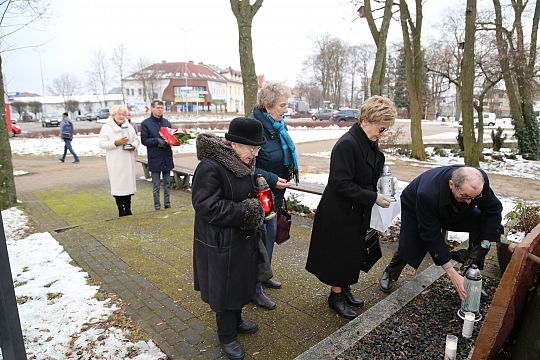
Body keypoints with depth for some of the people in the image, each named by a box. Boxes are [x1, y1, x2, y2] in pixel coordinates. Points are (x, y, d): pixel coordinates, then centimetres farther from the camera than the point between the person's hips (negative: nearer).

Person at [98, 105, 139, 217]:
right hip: (115, 163, -4)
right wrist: (116, 143, -20)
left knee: (129, 183, 6)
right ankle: (121, 209, 6)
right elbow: (102, 143, -8)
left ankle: (128, 209, 15)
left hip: (128, 161, 5)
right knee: (118, 184, -4)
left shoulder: (129, 127, 14)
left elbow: (136, 139, 18)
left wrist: (134, 146, -5)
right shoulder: (106, 127, -2)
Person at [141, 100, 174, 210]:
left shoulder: (166, 122, 12)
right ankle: (157, 206, 13)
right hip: (155, 158, -4)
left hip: (167, 157, 4)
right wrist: (157, 140, -19)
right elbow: (144, 140, -5)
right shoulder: (145, 123, -2)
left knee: (167, 183, 11)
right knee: (156, 185, 5)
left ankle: (167, 204, 20)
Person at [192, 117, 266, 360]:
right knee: (225, 288, 9)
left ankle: (236, 321, 46)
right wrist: (246, 212, -25)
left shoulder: (243, 164, 3)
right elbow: (208, 206, -28)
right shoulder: (210, 167, -25)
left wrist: (257, 207, 0)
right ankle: (227, 336, 31)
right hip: (221, 243, -8)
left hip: (243, 239, 8)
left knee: (240, 283, 23)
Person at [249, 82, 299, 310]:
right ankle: (255, 289, 18)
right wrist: (272, 179, -26)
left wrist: (285, 174, 11)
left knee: (271, 232, 20)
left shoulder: (278, 125, 6)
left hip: (274, 192, 9)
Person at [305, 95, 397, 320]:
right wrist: (374, 198, -23)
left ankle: (344, 289, 40)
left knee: (354, 252, 20)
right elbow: (342, 184, -27)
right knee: (339, 253, 7)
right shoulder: (346, 145, -25)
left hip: (358, 211, 9)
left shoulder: (371, 142, 3)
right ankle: (336, 295, 27)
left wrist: (379, 192, 1)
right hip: (339, 212, -9)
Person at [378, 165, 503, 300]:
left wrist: (484, 246, -26)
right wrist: (452, 274, -36)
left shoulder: (480, 180, -33)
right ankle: (390, 273, 19)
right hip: (414, 207, -4)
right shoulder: (427, 194, -45)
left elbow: (493, 209, -16)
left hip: (453, 209, 4)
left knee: (480, 222, -17)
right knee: (409, 246, -17)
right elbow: (431, 234, -36)